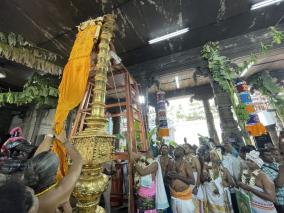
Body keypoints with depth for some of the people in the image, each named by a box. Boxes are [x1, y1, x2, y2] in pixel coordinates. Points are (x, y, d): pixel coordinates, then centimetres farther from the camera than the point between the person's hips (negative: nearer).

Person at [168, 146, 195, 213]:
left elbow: (193, 181, -17)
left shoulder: (186, 163, -15)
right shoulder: (172, 163, -1)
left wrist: (178, 176, -26)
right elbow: (168, 178, 10)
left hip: (184, 195, -4)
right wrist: (168, 175, -13)